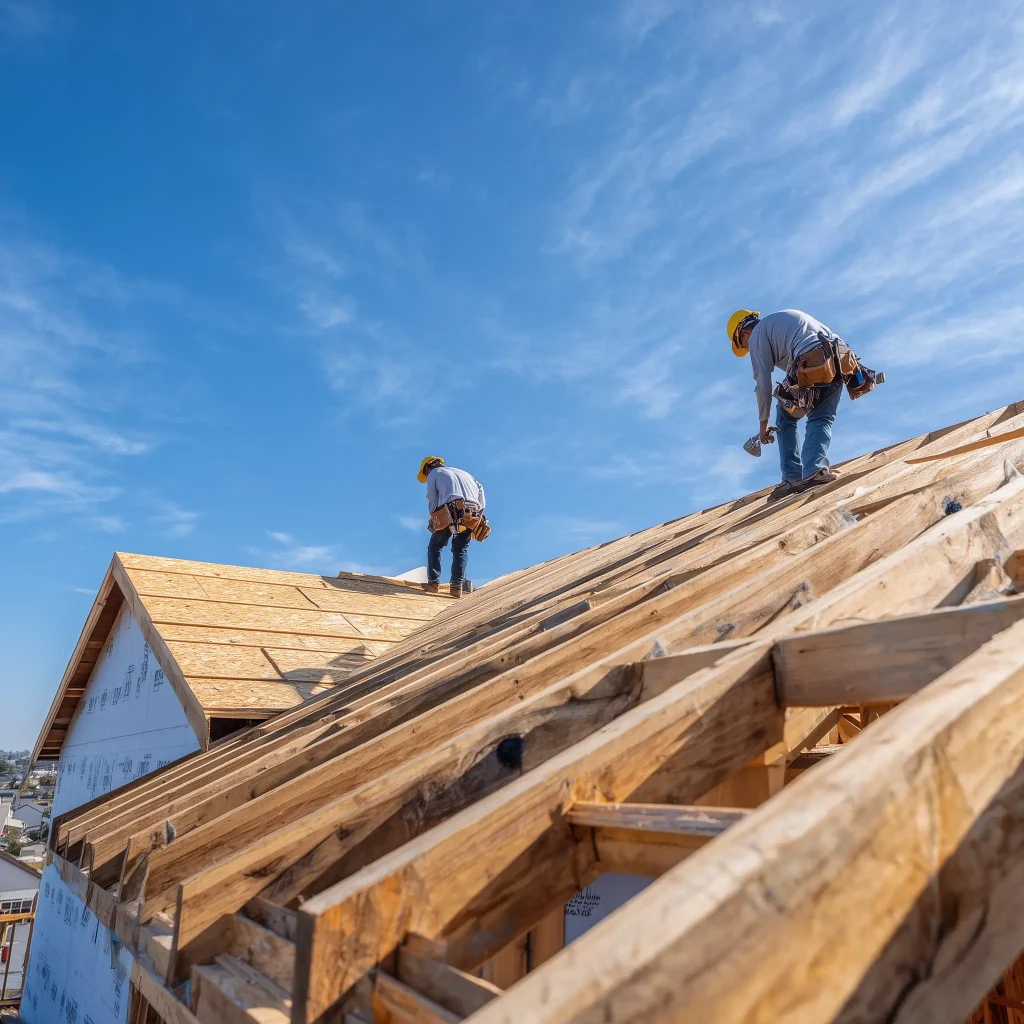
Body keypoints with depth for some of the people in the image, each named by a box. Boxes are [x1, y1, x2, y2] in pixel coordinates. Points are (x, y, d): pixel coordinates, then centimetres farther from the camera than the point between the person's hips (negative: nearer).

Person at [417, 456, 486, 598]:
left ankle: (433, 582, 12)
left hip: (450, 513, -4)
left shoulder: (434, 473, 21)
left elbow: (432, 501, 8)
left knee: (435, 546, 17)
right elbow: (480, 488, 19)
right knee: (461, 549, 17)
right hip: (473, 515, 4)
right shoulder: (463, 473, 34)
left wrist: (435, 521, 17)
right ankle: (457, 585, 4)